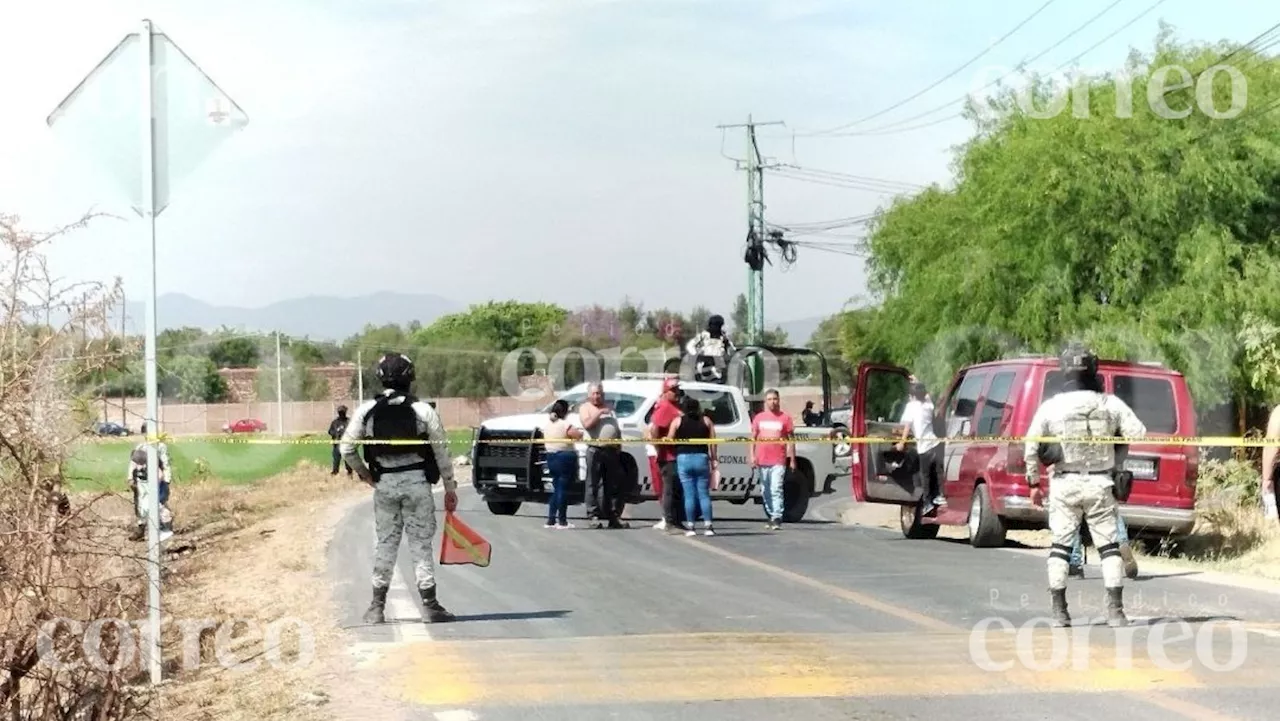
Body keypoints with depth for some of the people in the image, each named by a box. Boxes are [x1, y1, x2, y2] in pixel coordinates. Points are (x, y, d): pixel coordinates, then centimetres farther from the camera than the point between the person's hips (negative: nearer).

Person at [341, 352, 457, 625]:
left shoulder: (367, 410, -2)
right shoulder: (423, 410, -7)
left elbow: (346, 447, -2)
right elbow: (441, 451, -4)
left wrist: (364, 473, 13)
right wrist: (450, 487, 5)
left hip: (384, 483, 2)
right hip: (416, 482, -2)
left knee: (385, 543, 11)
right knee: (420, 544, 3)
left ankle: (377, 607, 12)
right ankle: (430, 605, 2)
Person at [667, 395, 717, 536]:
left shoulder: (677, 421, 4)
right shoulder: (706, 421, 9)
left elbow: (669, 440, -2)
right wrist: (714, 460, 6)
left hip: (683, 458, -1)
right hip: (702, 457, 1)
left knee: (689, 494, 2)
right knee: (704, 494, 4)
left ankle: (690, 527, 1)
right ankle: (707, 526, -1)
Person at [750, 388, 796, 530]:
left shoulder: (785, 418, 2)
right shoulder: (759, 418, 11)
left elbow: (791, 440, 4)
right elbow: (753, 438, 14)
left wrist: (792, 459, 1)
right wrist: (751, 456, 4)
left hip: (778, 461, -4)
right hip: (761, 460, 4)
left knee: (776, 490, -13)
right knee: (765, 492, 10)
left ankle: (777, 519, -16)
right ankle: (770, 517, 20)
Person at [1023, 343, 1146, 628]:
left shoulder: (1051, 407, -4)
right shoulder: (1110, 404, -4)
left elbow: (1031, 447, -4)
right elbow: (1139, 434, -5)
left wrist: (1034, 482, 7)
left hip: (1065, 485, 0)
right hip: (1100, 485, 0)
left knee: (1060, 545, 9)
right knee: (1109, 547, 6)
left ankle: (1059, 611, 7)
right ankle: (1115, 610, 1)